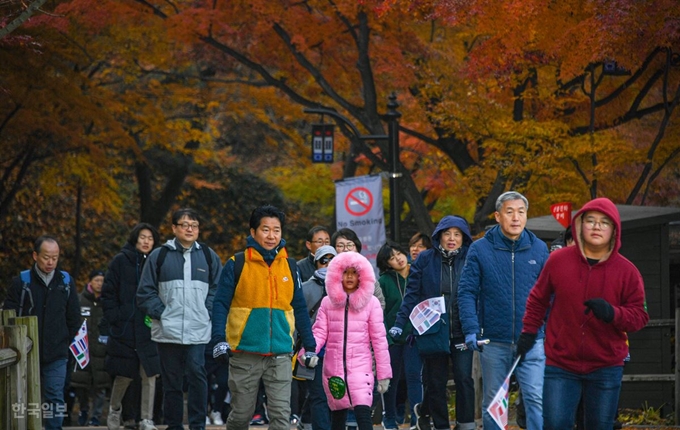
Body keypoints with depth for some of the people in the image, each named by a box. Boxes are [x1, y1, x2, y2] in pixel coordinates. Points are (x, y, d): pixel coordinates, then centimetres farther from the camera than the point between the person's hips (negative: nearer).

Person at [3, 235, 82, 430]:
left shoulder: (66, 282, 6)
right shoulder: (21, 282, -1)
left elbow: (74, 318, 12)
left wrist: (71, 344, 7)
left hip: (57, 355, 1)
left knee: (55, 398, -2)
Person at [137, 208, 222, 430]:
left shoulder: (208, 256, 10)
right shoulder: (159, 256, 5)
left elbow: (218, 289, 13)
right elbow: (145, 292, 6)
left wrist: (207, 312, 0)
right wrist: (161, 313, -5)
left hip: (198, 331, 0)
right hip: (168, 331, 0)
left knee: (197, 374, -13)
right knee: (171, 381, 5)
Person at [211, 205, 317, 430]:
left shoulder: (290, 267, 9)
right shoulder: (237, 265, 0)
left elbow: (300, 309, 14)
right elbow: (221, 304, -3)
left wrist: (310, 346, 12)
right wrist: (219, 339, -16)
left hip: (280, 354, 2)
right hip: (245, 354, -2)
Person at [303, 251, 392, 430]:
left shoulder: (370, 302, 1)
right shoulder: (328, 301, 7)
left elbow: (379, 339, 1)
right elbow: (320, 333, 4)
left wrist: (383, 373, -1)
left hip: (361, 368, -3)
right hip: (333, 368, 3)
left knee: (363, 415, -17)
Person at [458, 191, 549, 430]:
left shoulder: (539, 249, 4)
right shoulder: (480, 249, 0)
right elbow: (466, 292, -2)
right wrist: (471, 330, -13)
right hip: (494, 341, 0)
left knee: (537, 400, -11)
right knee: (492, 403, 11)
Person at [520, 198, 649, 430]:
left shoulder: (627, 271, -4)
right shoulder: (558, 260, -2)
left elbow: (640, 316, -4)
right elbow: (538, 298, 13)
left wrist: (612, 313, -22)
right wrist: (529, 331, 12)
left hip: (606, 368, 0)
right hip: (560, 364, 0)